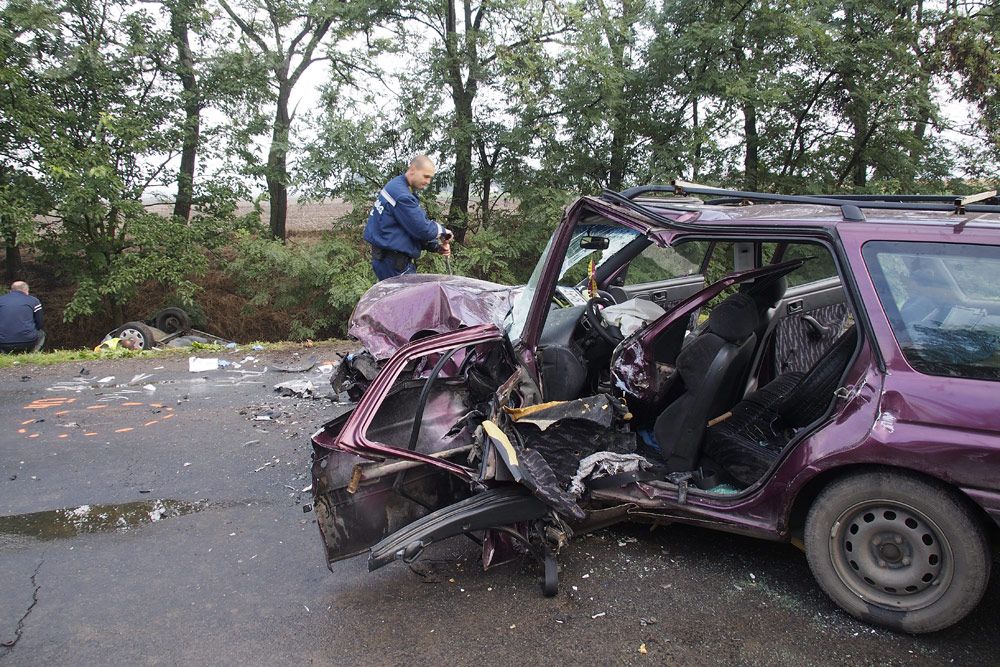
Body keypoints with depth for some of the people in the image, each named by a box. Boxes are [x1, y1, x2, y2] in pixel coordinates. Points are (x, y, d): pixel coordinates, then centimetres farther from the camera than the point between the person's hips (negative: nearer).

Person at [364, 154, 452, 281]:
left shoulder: (395, 187, 13)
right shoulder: (401, 195, -21)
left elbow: (414, 225, 14)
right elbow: (422, 229, -21)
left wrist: (437, 246, 4)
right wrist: (443, 231, -1)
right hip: (393, 263, -10)